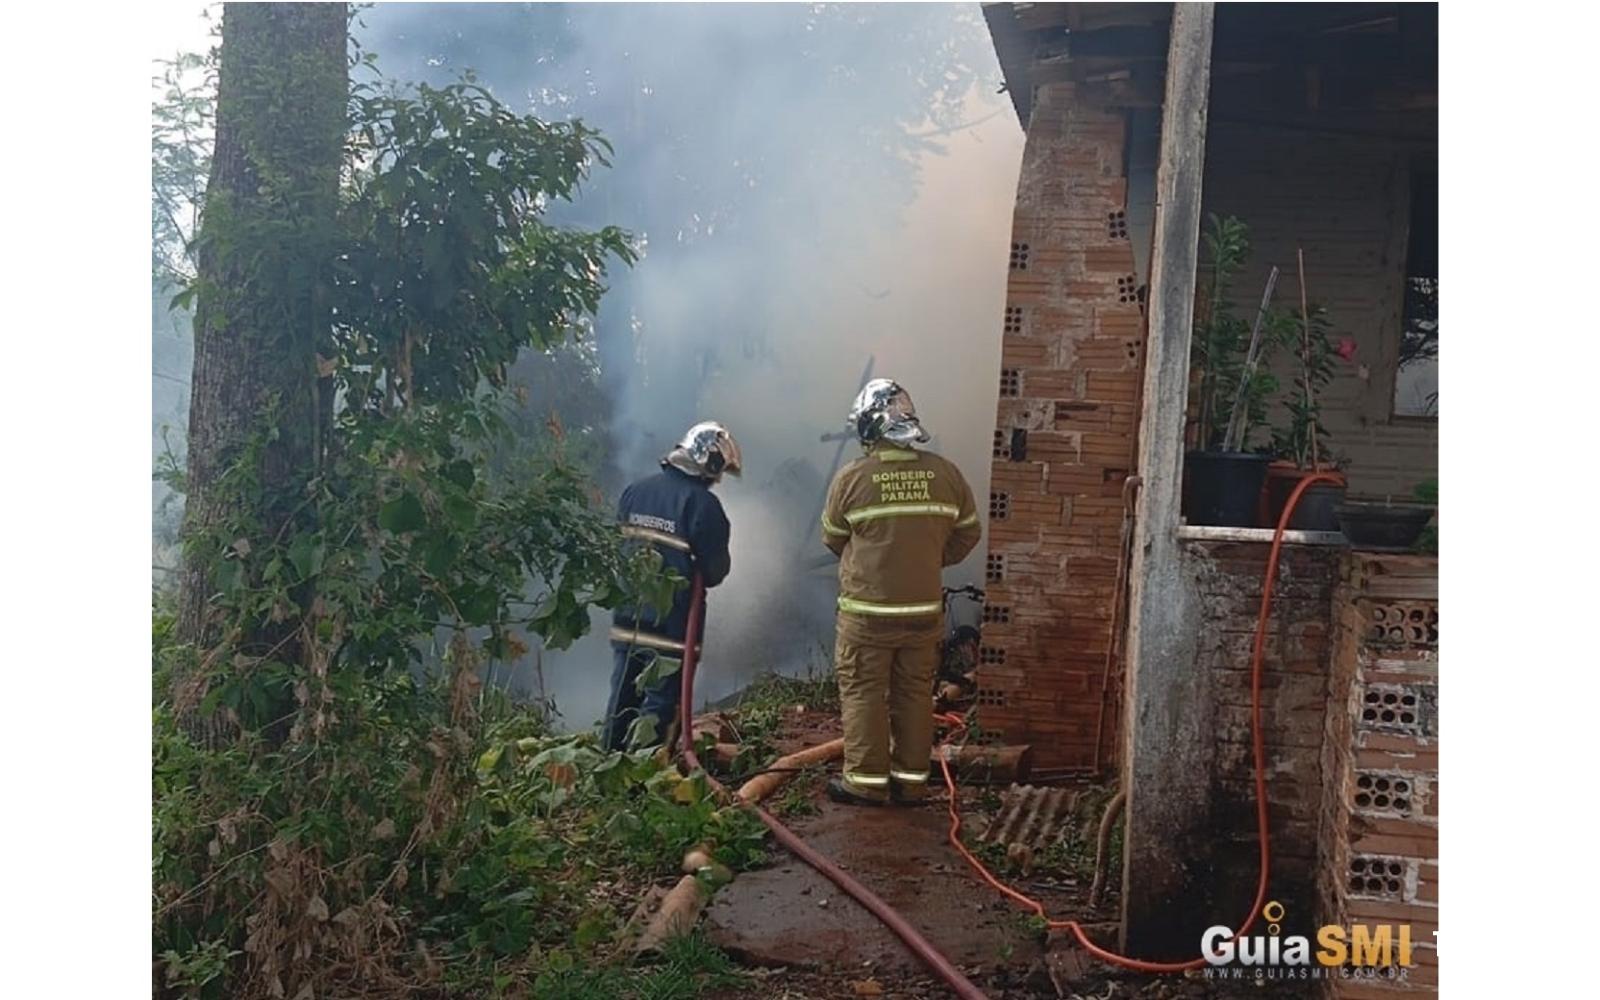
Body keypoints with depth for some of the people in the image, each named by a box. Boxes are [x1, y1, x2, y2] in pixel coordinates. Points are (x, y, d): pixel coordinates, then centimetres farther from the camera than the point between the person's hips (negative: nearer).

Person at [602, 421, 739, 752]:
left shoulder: (635, 491, 5)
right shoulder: (702, 504, -15)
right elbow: (714, 570, -13)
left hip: (627, 619, 6)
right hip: (671, 624, -6)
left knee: (622, 699, 16)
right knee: (660, 703, 2)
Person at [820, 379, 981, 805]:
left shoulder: (852, 477, -11)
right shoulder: (945, 474, -3)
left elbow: (832, 537, 4)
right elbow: (968, 532, 8)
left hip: (867, 611, -3)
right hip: (924, 608, 3)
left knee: (863, 693, 8)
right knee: (915, 693, 13)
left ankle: (866, 780, 12)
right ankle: (912, 779, 20)